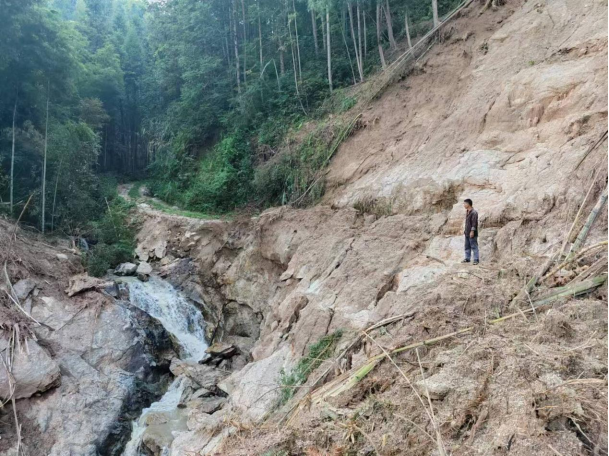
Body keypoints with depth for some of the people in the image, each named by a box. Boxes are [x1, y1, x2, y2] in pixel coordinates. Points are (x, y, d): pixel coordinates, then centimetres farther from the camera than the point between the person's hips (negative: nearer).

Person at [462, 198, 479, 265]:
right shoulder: (467, 212, 12)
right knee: (467, 246, 14)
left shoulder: (474, 212, -16)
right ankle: (467, 258, 22)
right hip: (467, 233, 9)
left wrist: (472, 231, -21)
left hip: (472, 233, -9)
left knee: (474, 246, -4)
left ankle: (476, 259, 1)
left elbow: (474, 223, -19)